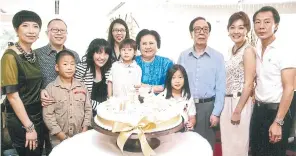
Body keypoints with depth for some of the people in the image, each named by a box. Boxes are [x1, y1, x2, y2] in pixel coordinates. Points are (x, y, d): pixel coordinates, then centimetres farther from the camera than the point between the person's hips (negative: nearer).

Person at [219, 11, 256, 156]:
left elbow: (248, 84, -15)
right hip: (227, 101, 8)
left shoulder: (248, 50, -12)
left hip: (240, 102, -7)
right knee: (227, 143, 17)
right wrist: (225, 104, 15)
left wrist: (237, 111, -16)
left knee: (238, 144, 7)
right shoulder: (232, 50, 12)